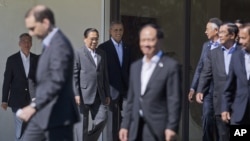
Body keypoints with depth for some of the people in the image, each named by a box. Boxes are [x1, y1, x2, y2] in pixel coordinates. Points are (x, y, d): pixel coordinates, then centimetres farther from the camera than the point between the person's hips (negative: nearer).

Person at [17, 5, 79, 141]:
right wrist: (35, 106, 14)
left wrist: (34, 106, -26)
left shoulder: (60, 45, -17)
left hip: (57, 115, -10)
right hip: (42, 114, 10)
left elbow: (57, 82, -25)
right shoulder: (49, 43, 14)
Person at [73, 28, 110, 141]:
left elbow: (105, 75, 16)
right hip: (83, 95, -5)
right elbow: (74, 75, -7)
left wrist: (107, 94, 13)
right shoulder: (78, 54, -3)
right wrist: (76, 94, -13)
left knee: (102, 119, -3)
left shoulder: (102, 54, 14)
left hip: (99, 95, 5)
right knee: (82, 124, 1)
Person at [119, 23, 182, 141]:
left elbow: (175, 100, -9)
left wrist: (172, 127, -15)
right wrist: (125, 125, 12)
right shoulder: (135, 66, 15)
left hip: (157, 129, -6)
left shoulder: (171, 66, -5)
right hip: (136, 129, 6)